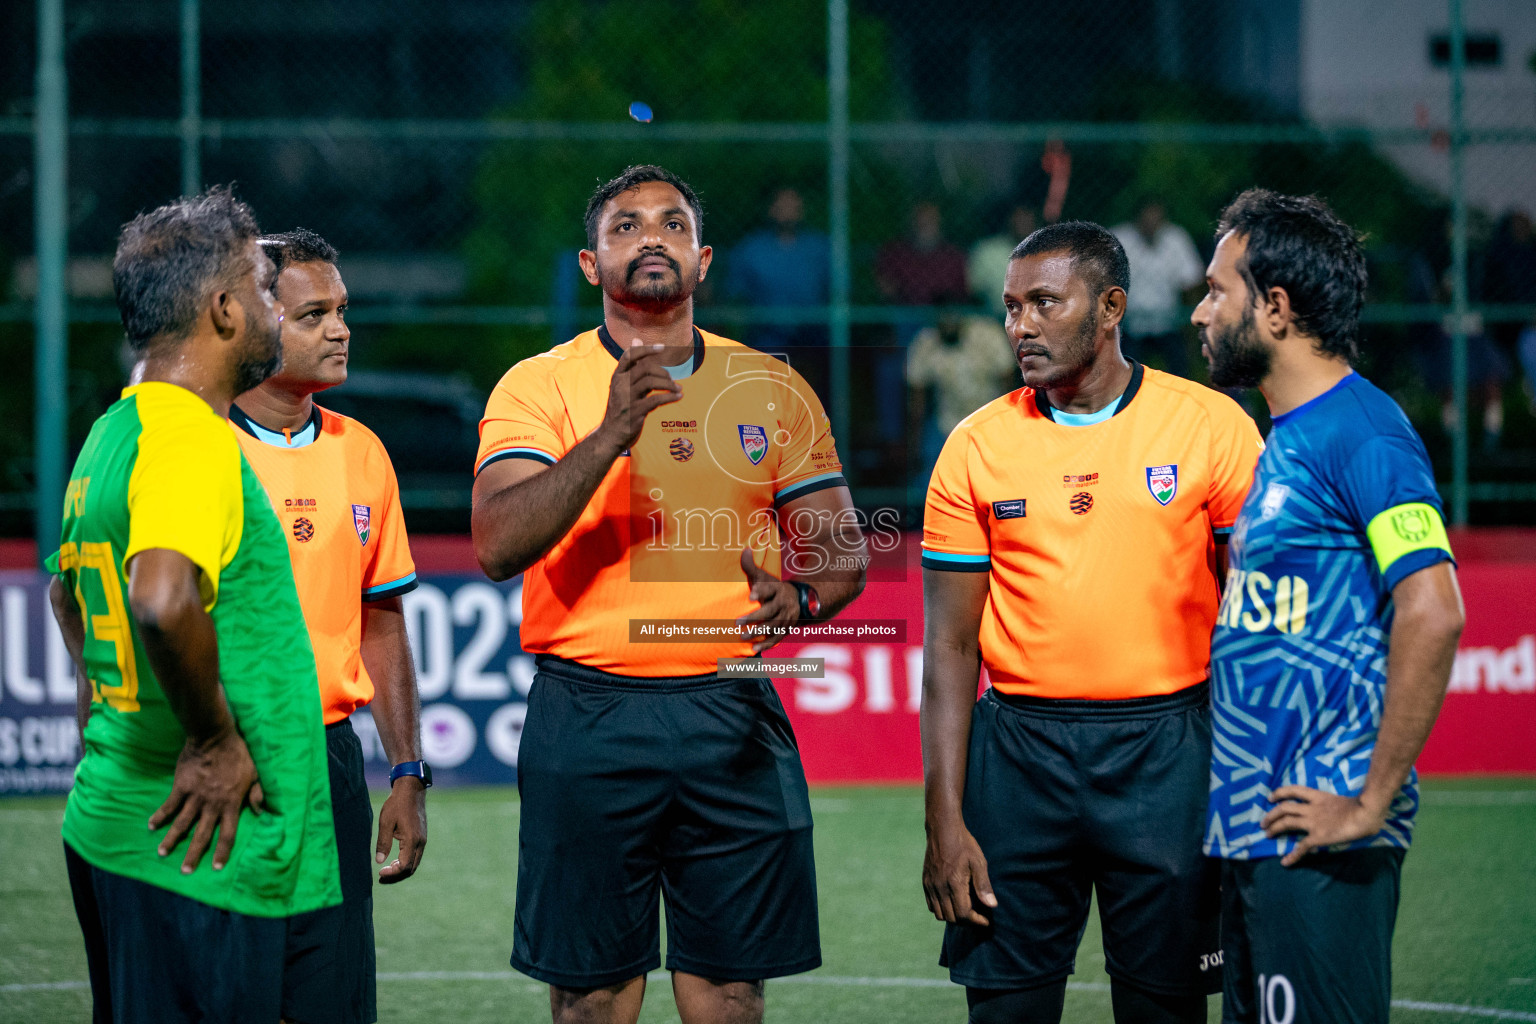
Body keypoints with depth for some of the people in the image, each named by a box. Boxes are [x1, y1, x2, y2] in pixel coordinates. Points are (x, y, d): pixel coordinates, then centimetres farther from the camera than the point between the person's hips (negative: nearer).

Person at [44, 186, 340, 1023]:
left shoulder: (112, 434, 14)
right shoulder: (192, 438, -17)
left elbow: (67, 586, 32)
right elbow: (162, 599, -34)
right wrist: (216, 740, -21)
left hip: (110, 822, 10)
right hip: (201, 854, -10)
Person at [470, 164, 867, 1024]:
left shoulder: (771, 388, 10)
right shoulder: (540, 386, 1)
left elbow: (843, 550, 12)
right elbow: (498, 547, -14)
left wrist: (797, 598, -12)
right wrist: (610, 435, -25)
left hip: (733, 721, 2)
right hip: (588, 719, -2)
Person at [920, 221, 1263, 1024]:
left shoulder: (1211, 426, -1)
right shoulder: (976, 446, 3)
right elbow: (951, 646, 4)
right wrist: (944, 820, -2)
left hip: (1166, 749, -1)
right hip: (1018, 757, 1)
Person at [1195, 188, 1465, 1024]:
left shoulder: (1362, 435, -13)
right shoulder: (1285, 440, 18)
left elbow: (1432, 614, -23)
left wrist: (1373, 802, -22)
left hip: (1317, 843, -10)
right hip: (1252, 830, 10)